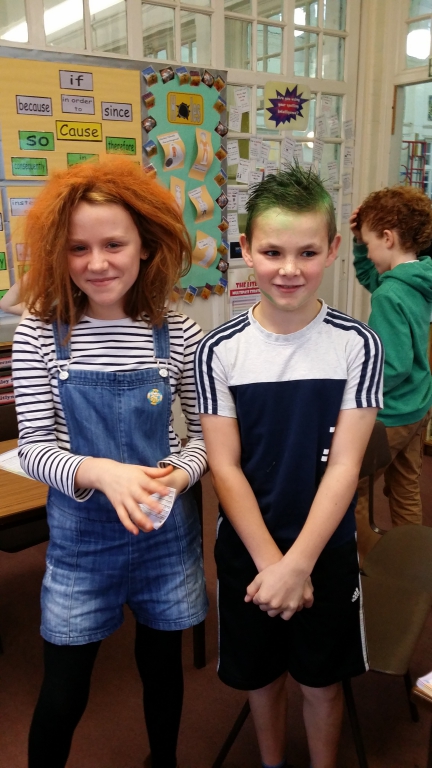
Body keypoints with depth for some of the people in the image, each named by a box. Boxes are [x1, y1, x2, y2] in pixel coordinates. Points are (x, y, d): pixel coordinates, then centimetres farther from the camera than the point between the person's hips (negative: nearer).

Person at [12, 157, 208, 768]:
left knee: (162, 664, 23)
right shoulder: (40, 335, -10)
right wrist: (100, 473, -27)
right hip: (80, 533, -1)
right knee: (63, 690, 12)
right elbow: (33, 447, -9)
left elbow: (205, 432, -1)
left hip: (166, 530, 2)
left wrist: (177, 473, -21)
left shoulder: (178, 334, -8)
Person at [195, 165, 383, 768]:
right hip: (247, 550, 1)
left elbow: (344, 464, -13)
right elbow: (224, 467, -10)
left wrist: (298, 564, -18)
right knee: (261, 674, 20)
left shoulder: (358, 346, -12)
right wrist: (270, 562, -15)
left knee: (322, 680, 18)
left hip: (327, 548, 0)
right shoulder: (219, 351, -11)